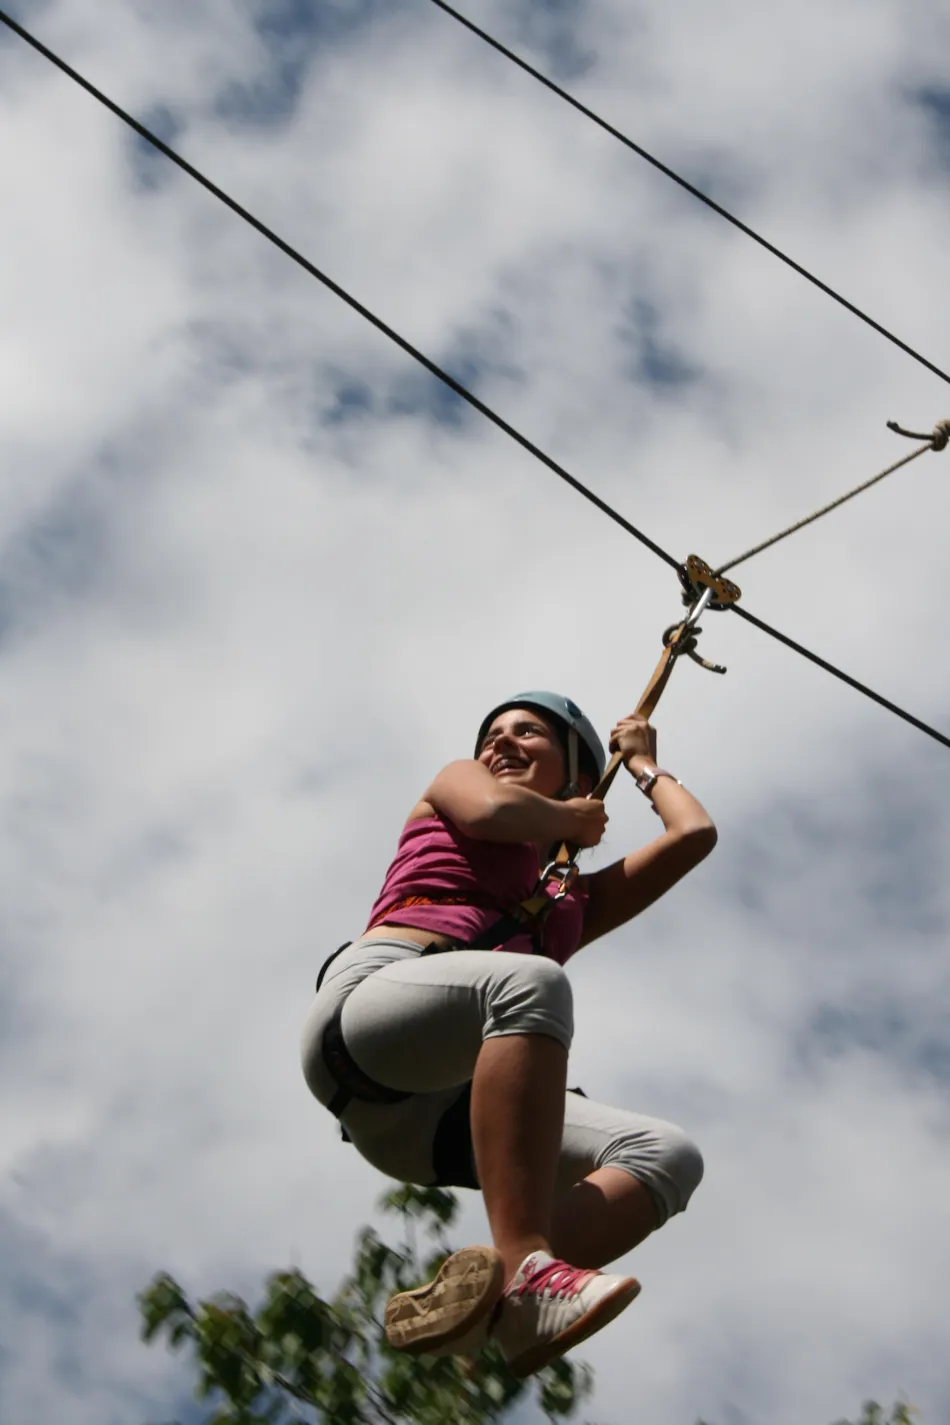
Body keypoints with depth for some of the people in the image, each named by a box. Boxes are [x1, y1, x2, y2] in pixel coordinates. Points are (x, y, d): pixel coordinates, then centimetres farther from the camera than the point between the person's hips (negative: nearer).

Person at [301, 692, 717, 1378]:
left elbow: (694, 835, 29)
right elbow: (492, 811, 3)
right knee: (530, 982, -36)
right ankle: (525, 1267, -45)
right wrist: (568, 818, 21)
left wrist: (645, 763, 47)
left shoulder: (576, 900, 35)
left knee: (669, 1155, -15)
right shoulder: (455, 783, 28)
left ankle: (484, 1288, -39)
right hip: (369, 996, -5)